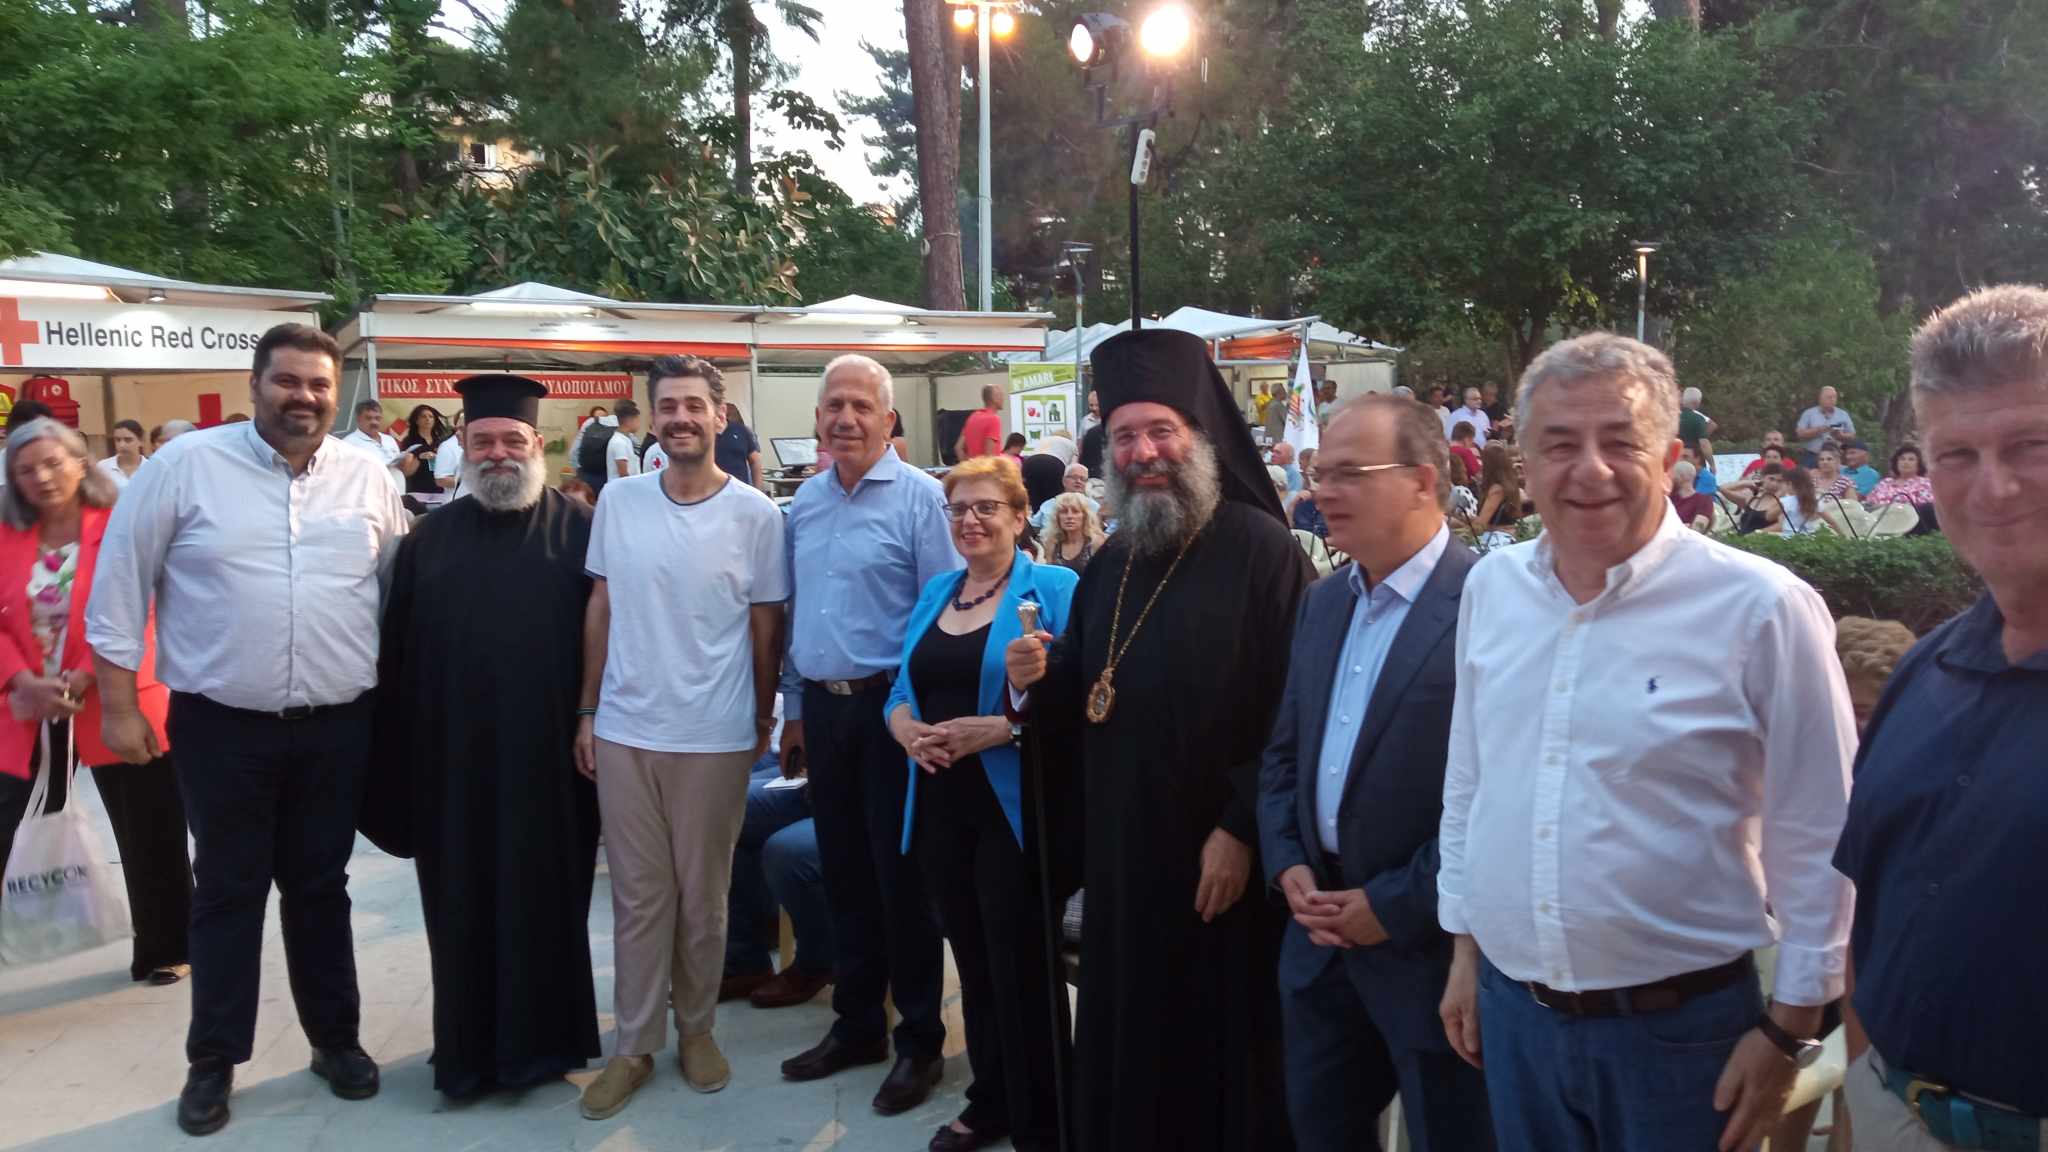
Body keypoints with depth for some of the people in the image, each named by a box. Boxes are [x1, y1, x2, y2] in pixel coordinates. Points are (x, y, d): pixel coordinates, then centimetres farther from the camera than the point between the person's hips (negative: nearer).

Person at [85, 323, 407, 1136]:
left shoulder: (366, 477, 2)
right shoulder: (185, 465, -6)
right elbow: (121, 582, -2)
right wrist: (118, 704, -4)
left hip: (337, 727, 2)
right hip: (222, 726, -2)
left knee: (320, 888, 15)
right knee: (228, 892, 9)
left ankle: (336, 1038, 29)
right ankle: (214, 1060, 26)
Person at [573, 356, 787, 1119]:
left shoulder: (755, 513, -6)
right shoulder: (618, 499, 0)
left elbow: (766, 625, 1)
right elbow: (601, 610, 6)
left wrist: (762, 720, 6)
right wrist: (586, 711, 6)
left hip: (715, 736, -2)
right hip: (624, 730, 2)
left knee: (702, 895, 12)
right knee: (638, 895, 10)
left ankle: (697, 1027, 30)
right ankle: (636, 1043, 23)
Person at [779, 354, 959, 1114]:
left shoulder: (918, 497, -10)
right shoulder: (805, 502, 10)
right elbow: (794, 612, 15)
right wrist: (794, 710, 16)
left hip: (892, 705, -6)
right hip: (822, 706, 6)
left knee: (901, 876, 2)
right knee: (844, 871, 15)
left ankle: (921, 1040, 18)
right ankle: (857, 1023, 30)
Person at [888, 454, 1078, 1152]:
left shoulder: (1053, 589, -8)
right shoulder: (935, 592, 12)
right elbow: (902, 693, 12)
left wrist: (997, 729, -24)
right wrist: (908, 730, -9)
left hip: (1015, 807, -6)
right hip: (941, 803, 6)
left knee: (1021, 965, 2)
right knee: (972, 959, 17)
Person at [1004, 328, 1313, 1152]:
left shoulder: (1263, 551, -12)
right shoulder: (1108, 566, 10)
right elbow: (1074, 718, 15)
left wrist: (1240, 830, -19)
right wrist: (1036, 684, -5)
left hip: (1222, 858, -6)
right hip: (1123, 854, 7)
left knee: (1225, 1056, 8)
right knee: (1129, 1054, 16)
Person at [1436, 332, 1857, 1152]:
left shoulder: (1760, 608, -14)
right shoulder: (1490, 587, -1)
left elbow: (1817, 842, -8)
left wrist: (1788, 1031, -5)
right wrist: (1464, 947, 12)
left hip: (1681, 1026, -4)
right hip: (1511, 1007, 4)